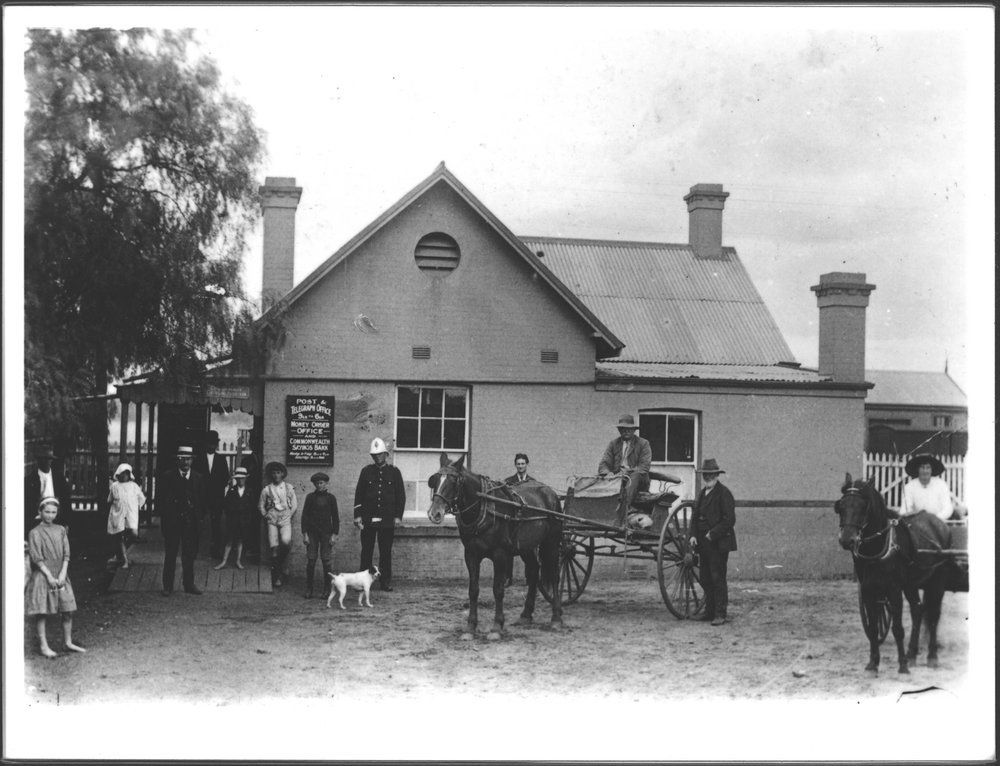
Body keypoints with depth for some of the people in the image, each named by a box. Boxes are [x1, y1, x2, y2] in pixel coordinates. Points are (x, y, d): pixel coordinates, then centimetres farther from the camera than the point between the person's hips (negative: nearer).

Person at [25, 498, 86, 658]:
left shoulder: (61, 530, 8)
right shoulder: (35, 533, -6)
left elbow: (66, 555, 5)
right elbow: (36, 558, -10)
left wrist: (62, 574, -6)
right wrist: (49, 576, -14)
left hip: (60, 576, 5)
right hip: (41, 576, -5)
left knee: (68, 610, 4)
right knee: (41, 612, -2)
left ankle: (67, 642, 16)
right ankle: (43, 646, 6)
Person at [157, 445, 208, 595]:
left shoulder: (198, 478, 6)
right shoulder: (167, 476, -1)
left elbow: (203, 499, 10)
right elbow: (160, 498, 0)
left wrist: (200, 516, 3)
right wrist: (164, 514, -5)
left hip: (191, 522, 2)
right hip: (172, 521, -2)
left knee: (189, 554, 7)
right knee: (170, 554, 3)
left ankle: (189, 584, 16)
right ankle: (168, 586, 10)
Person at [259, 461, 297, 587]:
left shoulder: (289, 488, 7)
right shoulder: (266, 490, 6)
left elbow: (295, 505, 12)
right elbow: (261, 506, 16)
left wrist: (289, 516, 4)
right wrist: (266, 516, 6)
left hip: (285, 520, 0)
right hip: (272, 520, 0)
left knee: (286, 541, -26)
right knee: (274, 548, -8)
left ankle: (281, 562, 3)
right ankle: (277, 577, 0)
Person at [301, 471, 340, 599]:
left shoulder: (330, 497, 3)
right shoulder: (310, 497, 4)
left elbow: (335, 517, 5)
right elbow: (304, 515, 4)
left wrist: (334, 534, -2)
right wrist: (304, 534, -3)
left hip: (326, 533, 0)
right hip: (312, 532, 1)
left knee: (327, 561, -2)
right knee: (310, 561, 0)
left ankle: (327, 589, 5)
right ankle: (309, 589, 7)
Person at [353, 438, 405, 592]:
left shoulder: (394, 472, 5)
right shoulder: (366, 471, 6)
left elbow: (401, 495, 5)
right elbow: (359, 494, 5)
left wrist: (398, 516, -1)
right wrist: (357, 515, -2)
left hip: (387, 519, 0)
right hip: (368, 518, 0)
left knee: (386, 552, 4)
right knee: (366, 551, 2)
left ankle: (386, 582, 11)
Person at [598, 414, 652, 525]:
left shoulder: (643, 444, 7)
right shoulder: (613, 444, 17)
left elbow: (644, 467, -6)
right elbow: (604, 464, 6)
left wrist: (627, 473, -23)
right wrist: (608, 473, -19)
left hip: (638, 479, -3)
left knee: (635, 477, -38)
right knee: (600, 477, -26)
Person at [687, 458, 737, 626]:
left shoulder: (723, 493, -8)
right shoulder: (702, 492, 16)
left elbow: (729, 519, -14)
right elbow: (695, 515, 17)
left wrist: (713, 534, -16)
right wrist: (693, 535, 3)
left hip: (719, 543, -8)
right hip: (703, 543, 8)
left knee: (718, 579, -5)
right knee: (705, 579, 10)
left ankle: (720, 614, -1)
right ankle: (709, 611, 17)